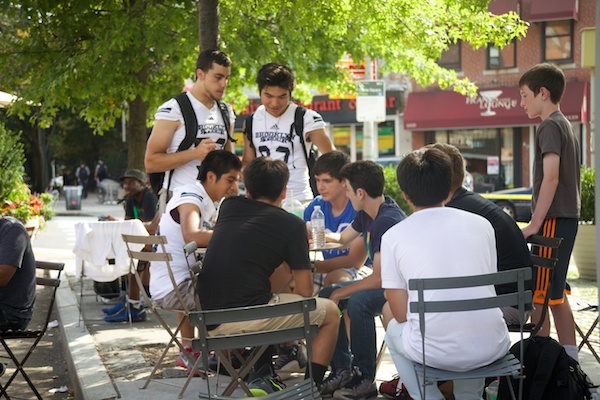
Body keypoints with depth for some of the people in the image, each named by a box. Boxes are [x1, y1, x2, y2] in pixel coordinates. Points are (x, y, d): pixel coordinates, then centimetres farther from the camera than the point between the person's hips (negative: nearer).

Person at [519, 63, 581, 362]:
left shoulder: (550, 127, -12)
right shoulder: (567, 126, 17)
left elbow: (551, 177, -21)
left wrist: (535, 224, -21)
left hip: (553, 220, -10)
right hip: (568, 218, 10)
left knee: (538, 294, -7)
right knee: (555, 294, 15)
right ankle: (570, 360, 19)